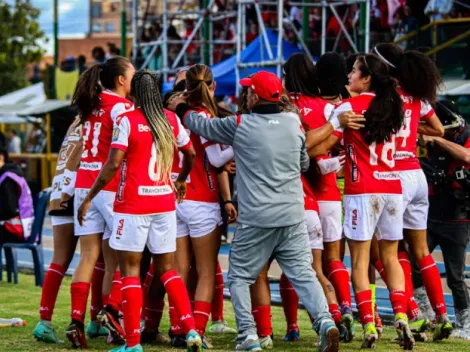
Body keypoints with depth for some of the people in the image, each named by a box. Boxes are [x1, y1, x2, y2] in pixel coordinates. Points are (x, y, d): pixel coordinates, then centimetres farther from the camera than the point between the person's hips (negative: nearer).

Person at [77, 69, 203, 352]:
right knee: (168, 269, 12)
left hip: (133, 204, -5)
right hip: (165, 202, 5)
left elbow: (113, 164, -15)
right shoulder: (171, 120, 6)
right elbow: (191, 154, 18)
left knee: (130, 270, 1)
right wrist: (181, 181, 38)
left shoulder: (127, 120, -9)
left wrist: (89, 198, -8)